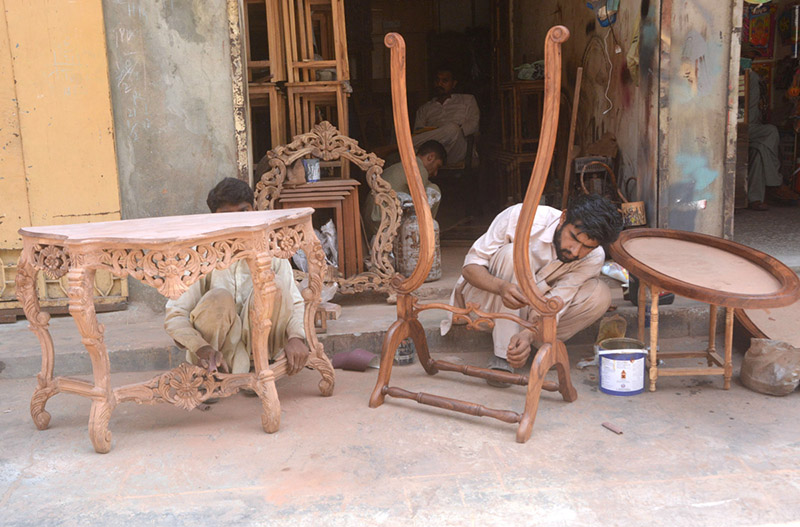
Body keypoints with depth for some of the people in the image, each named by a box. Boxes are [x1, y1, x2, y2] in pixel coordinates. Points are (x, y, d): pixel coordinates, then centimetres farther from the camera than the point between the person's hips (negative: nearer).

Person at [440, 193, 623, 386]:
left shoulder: (594, 258, -19)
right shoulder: (520, 217, -28)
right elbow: (470, 266, -24)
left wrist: (528, 335, -47)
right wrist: (502, 287, -46)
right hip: (488, 300, -2)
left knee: (600, 295, -21)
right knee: (516, 253, -34)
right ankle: (502, 355, -28)